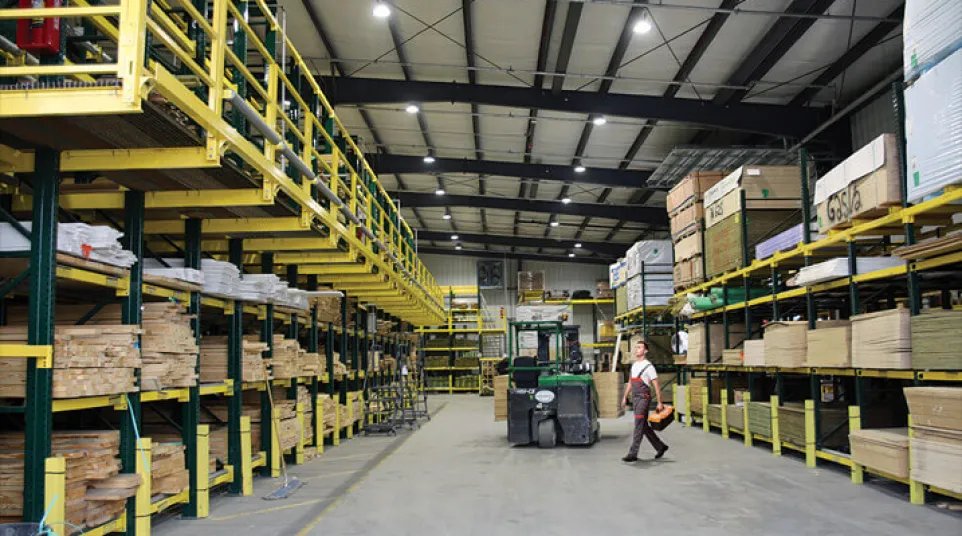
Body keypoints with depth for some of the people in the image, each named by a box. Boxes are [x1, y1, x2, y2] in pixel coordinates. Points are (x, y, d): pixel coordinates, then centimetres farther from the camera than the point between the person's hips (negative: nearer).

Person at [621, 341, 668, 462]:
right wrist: (625, 397, 20)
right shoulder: (634, 365, 15)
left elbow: (656, 386, -9)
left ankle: (633, 454, -10)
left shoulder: (648, 366, -8)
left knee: (639, 426, -10)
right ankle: (660, 447, 27)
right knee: (644, 426, 13)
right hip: (635, 399, 8)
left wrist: (660, 403, -11)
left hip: (643, 398, -8)